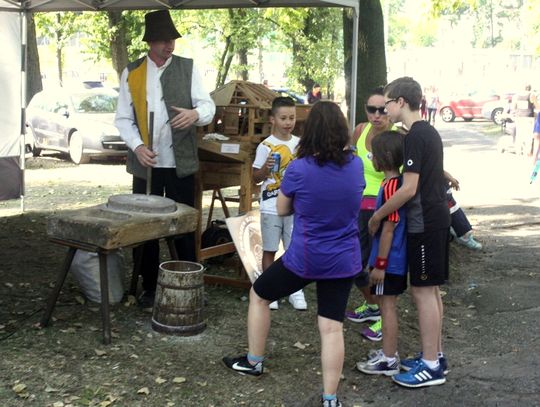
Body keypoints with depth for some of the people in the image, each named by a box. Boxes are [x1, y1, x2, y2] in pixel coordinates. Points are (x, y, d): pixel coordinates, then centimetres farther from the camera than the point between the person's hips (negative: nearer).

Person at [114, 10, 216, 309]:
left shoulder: (188, 68, 4)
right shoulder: (131, 73, 4)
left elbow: (208, 106, -2)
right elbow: (123, 118, 3)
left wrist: (196, 113, -25)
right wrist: (137, 146, -14)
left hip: (180, 163, 0)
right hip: (145, 163, 1)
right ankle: (148, 286, 19)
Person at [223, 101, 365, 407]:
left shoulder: (299, 169, -15)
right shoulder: (356, 165, -2)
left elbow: (282, 210, 1)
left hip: (304, 259, -3)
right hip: (344, 262, 4)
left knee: (259, 295, 21)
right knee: (332, 328, 5)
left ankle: (254, 362, 33)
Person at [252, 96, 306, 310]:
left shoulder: (301, 144, 5)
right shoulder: (266, 146, -6)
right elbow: (256, 178, -3)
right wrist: (265, 168, -22)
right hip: (271, 206, -3)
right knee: (269, 250, 6)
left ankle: (295, 290, 19)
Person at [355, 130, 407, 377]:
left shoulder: (390, 187, -21)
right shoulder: (399, 182, 8)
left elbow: (389, 228, -21)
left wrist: (380, 264, -17)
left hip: (389, 261, -9)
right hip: (398, 259, 9)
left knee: (387, 306, 0)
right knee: (389, 305, 17)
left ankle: (388, 360, 9)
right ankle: (389, 353, 28)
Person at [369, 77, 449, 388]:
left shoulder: (415, 136, -17)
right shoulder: (430, 132, 12)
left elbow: (409, 189, -21)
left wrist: (377, 216, -12)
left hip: (424, 223, -10)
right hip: (437, 219, 10)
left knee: (423, 290, -4)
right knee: (431, 290, 15)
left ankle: (431, 366, 3)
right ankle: (436, 355, 24)